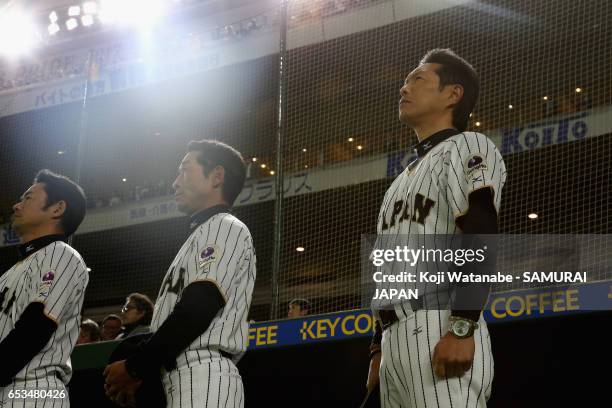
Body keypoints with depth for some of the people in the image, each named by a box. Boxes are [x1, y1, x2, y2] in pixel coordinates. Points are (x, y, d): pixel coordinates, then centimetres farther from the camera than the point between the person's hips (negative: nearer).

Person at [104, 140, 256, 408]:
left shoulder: (225, 228, -2)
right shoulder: (201, 235, 27)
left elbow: (197, 312, -14)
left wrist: (134, 367, -9)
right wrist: (139, 374, 12)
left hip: (204, 379, -9)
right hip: (181, 378, 9)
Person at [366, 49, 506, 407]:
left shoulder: (466, 147, 3)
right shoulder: (405, 178, 30)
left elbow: (481, 238, -13)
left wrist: (461, 329, -24)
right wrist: (379, 349, 21)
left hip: (440, 331, -9)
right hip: (396, 337, 9)